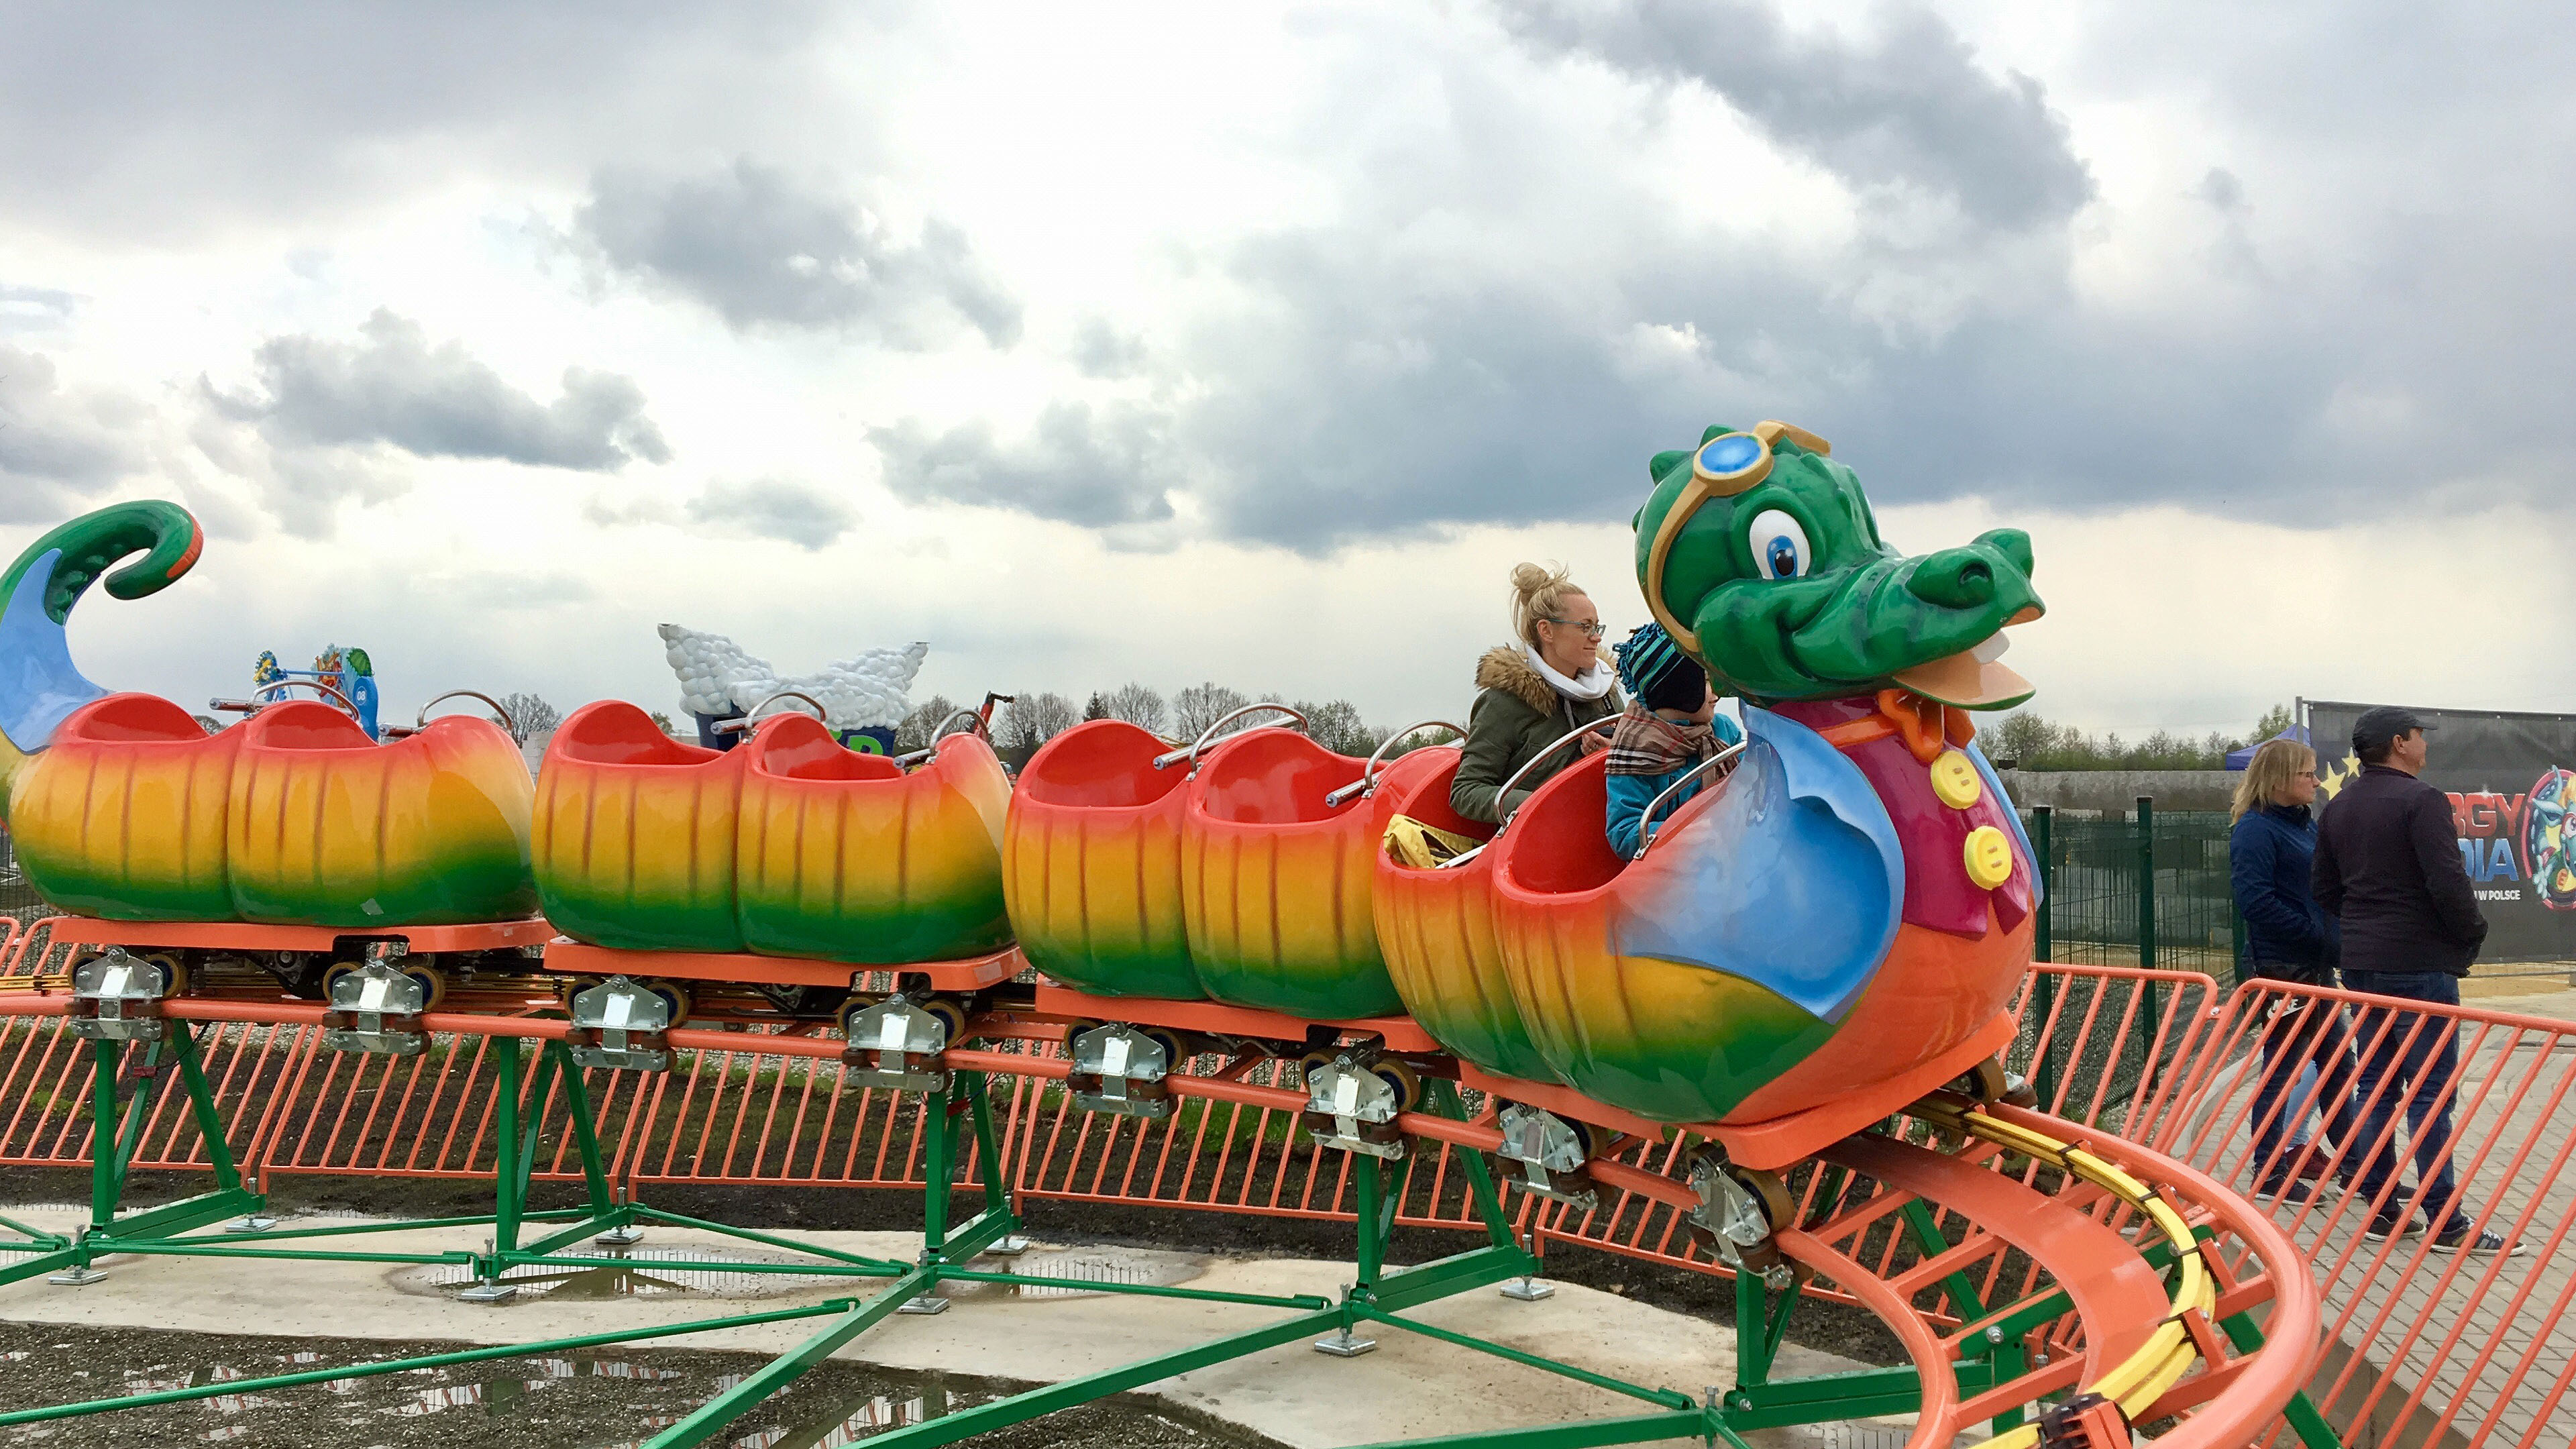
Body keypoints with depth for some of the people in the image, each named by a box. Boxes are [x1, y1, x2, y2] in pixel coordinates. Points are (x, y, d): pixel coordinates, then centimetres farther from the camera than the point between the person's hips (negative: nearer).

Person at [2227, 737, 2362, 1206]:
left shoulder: (2305, 824, 12)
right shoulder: (2255, 830, -15)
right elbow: (2257, 900, -24)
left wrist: (2338, 935, 2)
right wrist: (2319, 934, -21)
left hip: (2317, 965, 9)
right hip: (2281, 967, -9)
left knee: (2336, 1061, 16)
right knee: (2283, 1067, -1)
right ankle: (2268, 1174, 9)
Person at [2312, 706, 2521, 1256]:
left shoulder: (2337, 808, 10)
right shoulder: (2420, 800, -14)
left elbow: (2325, 889, 14)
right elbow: (2448, 882, -19)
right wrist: (2472, 935, -4)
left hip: (2361, 963, 8)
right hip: (2419, 963, -8)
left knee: (2375, 1085, 11)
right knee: (2430, 1092, -4)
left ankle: (2380, 1210, 14)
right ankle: (2445, 1222, -2)